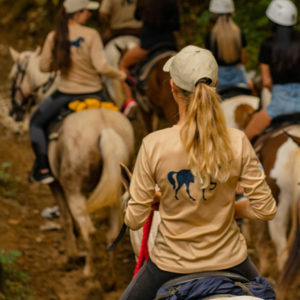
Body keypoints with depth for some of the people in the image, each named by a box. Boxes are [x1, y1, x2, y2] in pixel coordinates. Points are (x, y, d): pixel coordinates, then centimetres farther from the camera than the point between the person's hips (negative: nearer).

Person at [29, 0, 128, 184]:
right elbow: (102, 67, -21)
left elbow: (44, 67, 0)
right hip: (93, 94, -1)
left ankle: (43, 169, 9)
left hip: (65, 94, 1)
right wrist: (120, 75, -4)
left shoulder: (53, 37, -7)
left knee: (36, 123, 23)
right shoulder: (91, 35, -15)